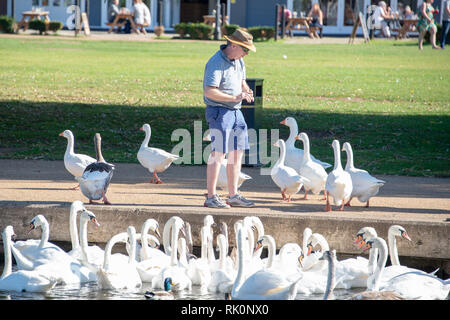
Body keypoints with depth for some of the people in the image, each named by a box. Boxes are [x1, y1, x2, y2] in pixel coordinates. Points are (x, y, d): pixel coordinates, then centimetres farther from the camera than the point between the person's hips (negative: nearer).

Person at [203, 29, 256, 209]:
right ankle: (211, 198, -6)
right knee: (218, 154, -10)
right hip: (219, 112, -9)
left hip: (235, 112, 9)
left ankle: (233, 196, 18)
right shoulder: (216, 63, -18)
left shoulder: (238, 60, 11)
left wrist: (246, 91, 3)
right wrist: (234, 97, -25)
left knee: (237, 153, 11)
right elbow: (209, 91, -25)